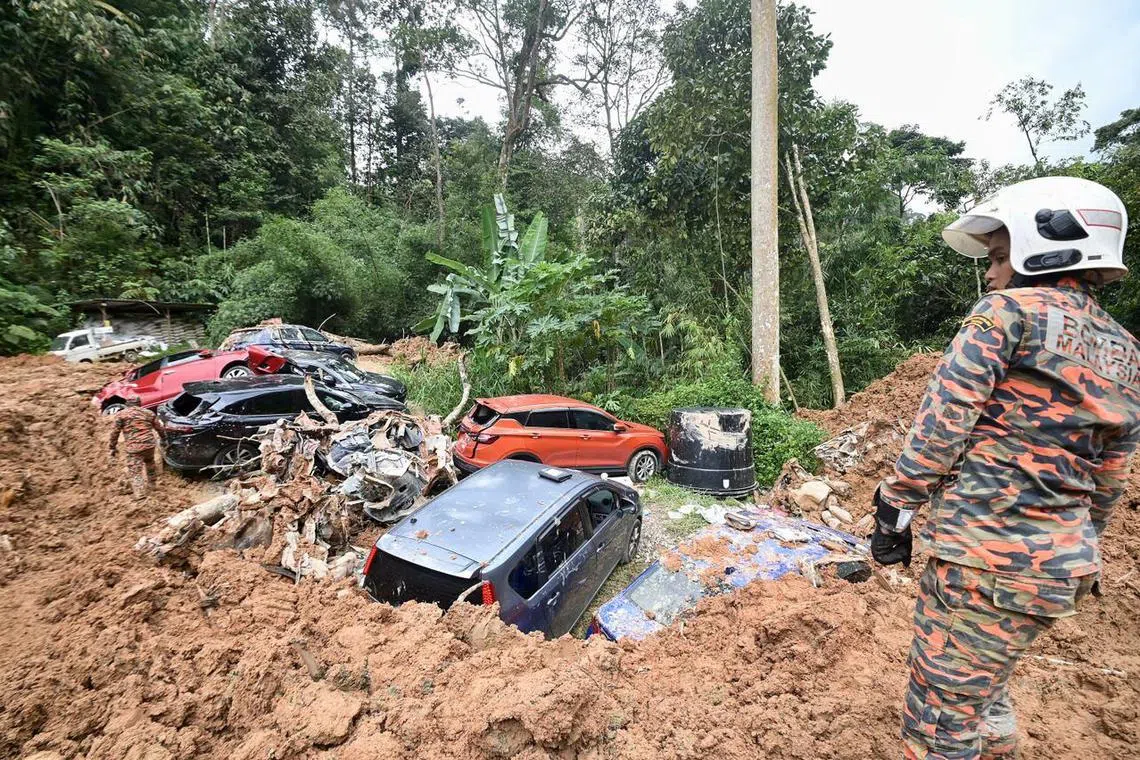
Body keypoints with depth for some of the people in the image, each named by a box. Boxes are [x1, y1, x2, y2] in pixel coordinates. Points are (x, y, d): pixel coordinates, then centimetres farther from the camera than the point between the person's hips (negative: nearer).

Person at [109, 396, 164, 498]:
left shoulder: (121, 415, 4)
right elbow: (159, 428, 18)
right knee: (149, 463, 29)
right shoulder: (149, 413, 12)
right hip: (149, 444, 4)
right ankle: (152, 481, 42)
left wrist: (113, 447, 8)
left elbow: (114, 432, 1)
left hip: (134, 448, -4)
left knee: (134, 471, -1)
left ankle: (139, 494, -11)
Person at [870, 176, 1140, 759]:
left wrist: (893, 511, -10)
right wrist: (1080, 546, 29)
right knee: (985, 690, 29)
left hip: (984, 552, -8)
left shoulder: (1010, 310, -9)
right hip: (1060, 564, 8)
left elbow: (941, 422, -17)